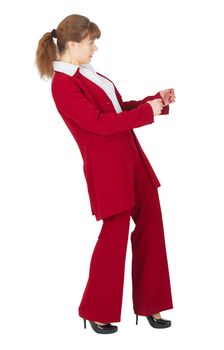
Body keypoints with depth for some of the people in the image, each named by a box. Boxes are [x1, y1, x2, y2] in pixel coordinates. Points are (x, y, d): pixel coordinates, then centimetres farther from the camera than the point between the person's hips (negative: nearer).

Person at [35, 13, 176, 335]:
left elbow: (119, 108, 21)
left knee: (151, 227, 11)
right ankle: (97, 313, 20)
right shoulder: (63, 84, -13)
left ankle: (149, 305, 24)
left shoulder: (88, 74, 15)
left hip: (131, 157, 9)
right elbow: (100, 122, -21)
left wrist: (157, 100, 8)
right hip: (107, 166, -9)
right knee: (115, 234, 0)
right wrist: (147, 112, -15)